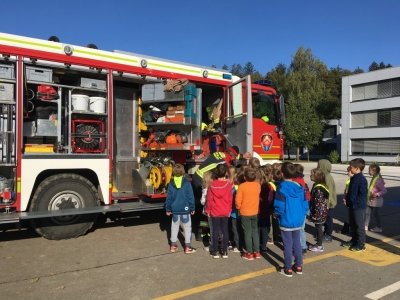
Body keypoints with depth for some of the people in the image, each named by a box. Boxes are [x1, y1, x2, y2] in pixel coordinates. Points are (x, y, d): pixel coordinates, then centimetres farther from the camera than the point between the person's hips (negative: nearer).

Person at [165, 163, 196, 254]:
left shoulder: (171, 184, -4)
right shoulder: (187, 183, -11)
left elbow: (169, 197, 1)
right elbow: (191, 197, -8)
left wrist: (168, 209, 11)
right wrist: (192, 208, 2)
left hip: (175, 209, 3)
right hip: (185, 209, -3)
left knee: (174, 227, 16)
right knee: (187, 227, 7)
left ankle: (173, 245, 24)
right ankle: (188, 247, 11)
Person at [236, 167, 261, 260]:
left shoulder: (242, 186, -16)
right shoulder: (258, 185, -4)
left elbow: (238, 200, -16)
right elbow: (258, 196, 9)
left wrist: (239, 207, 2)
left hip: (245, 213, -3)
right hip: (255, 212, 4)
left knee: (247, 232, 5)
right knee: (255, 231, 15)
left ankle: (249, 253, 11)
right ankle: (257, 252, 20)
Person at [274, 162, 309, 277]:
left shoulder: (282, 188, -18)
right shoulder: (299, 187, -2)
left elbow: (279, 207, -20)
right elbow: (305, 205, 2)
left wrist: (276, 215, -1)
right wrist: (301, 215, 15)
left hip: (286, 222, -5)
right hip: (298, 221, 5)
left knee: (287, 245, 6)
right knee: (297, 243, 18)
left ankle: (288, 269, 16)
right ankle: (298, 266, 29)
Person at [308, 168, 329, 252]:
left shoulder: (318, 188, -21)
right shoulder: (316, 186, 9)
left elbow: (318, 202, -22)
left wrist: (315, 214, -19)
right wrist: (312, 213, 21)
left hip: (319, 213, -9)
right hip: (319, 212, 9)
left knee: (319, 228, 2)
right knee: (318, 228, 16)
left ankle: (319, 246, 13)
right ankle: (318, 244, 27)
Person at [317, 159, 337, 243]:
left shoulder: (328, 178, -22)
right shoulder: (324, 176, 7)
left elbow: (328, 192, -23)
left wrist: (327, 204, -22)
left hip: (328, 204, -9)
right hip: (325, 203, 9)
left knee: (328, 219, 3)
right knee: (325, 219, 18)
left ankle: (328, 236, 15)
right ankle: (326, 233, 30)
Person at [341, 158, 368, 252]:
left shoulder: (361, 179, -19)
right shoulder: (353, 178, 10)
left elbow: (363, 193, -22)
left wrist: (354, 202, -19)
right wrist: (347, 199, 10)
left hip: (359, 207, -9)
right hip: (352, 206, 9)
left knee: (359, 226, 2)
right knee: (352, 225, 18)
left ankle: (361, 244, 13)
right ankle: (354, 241, 32)